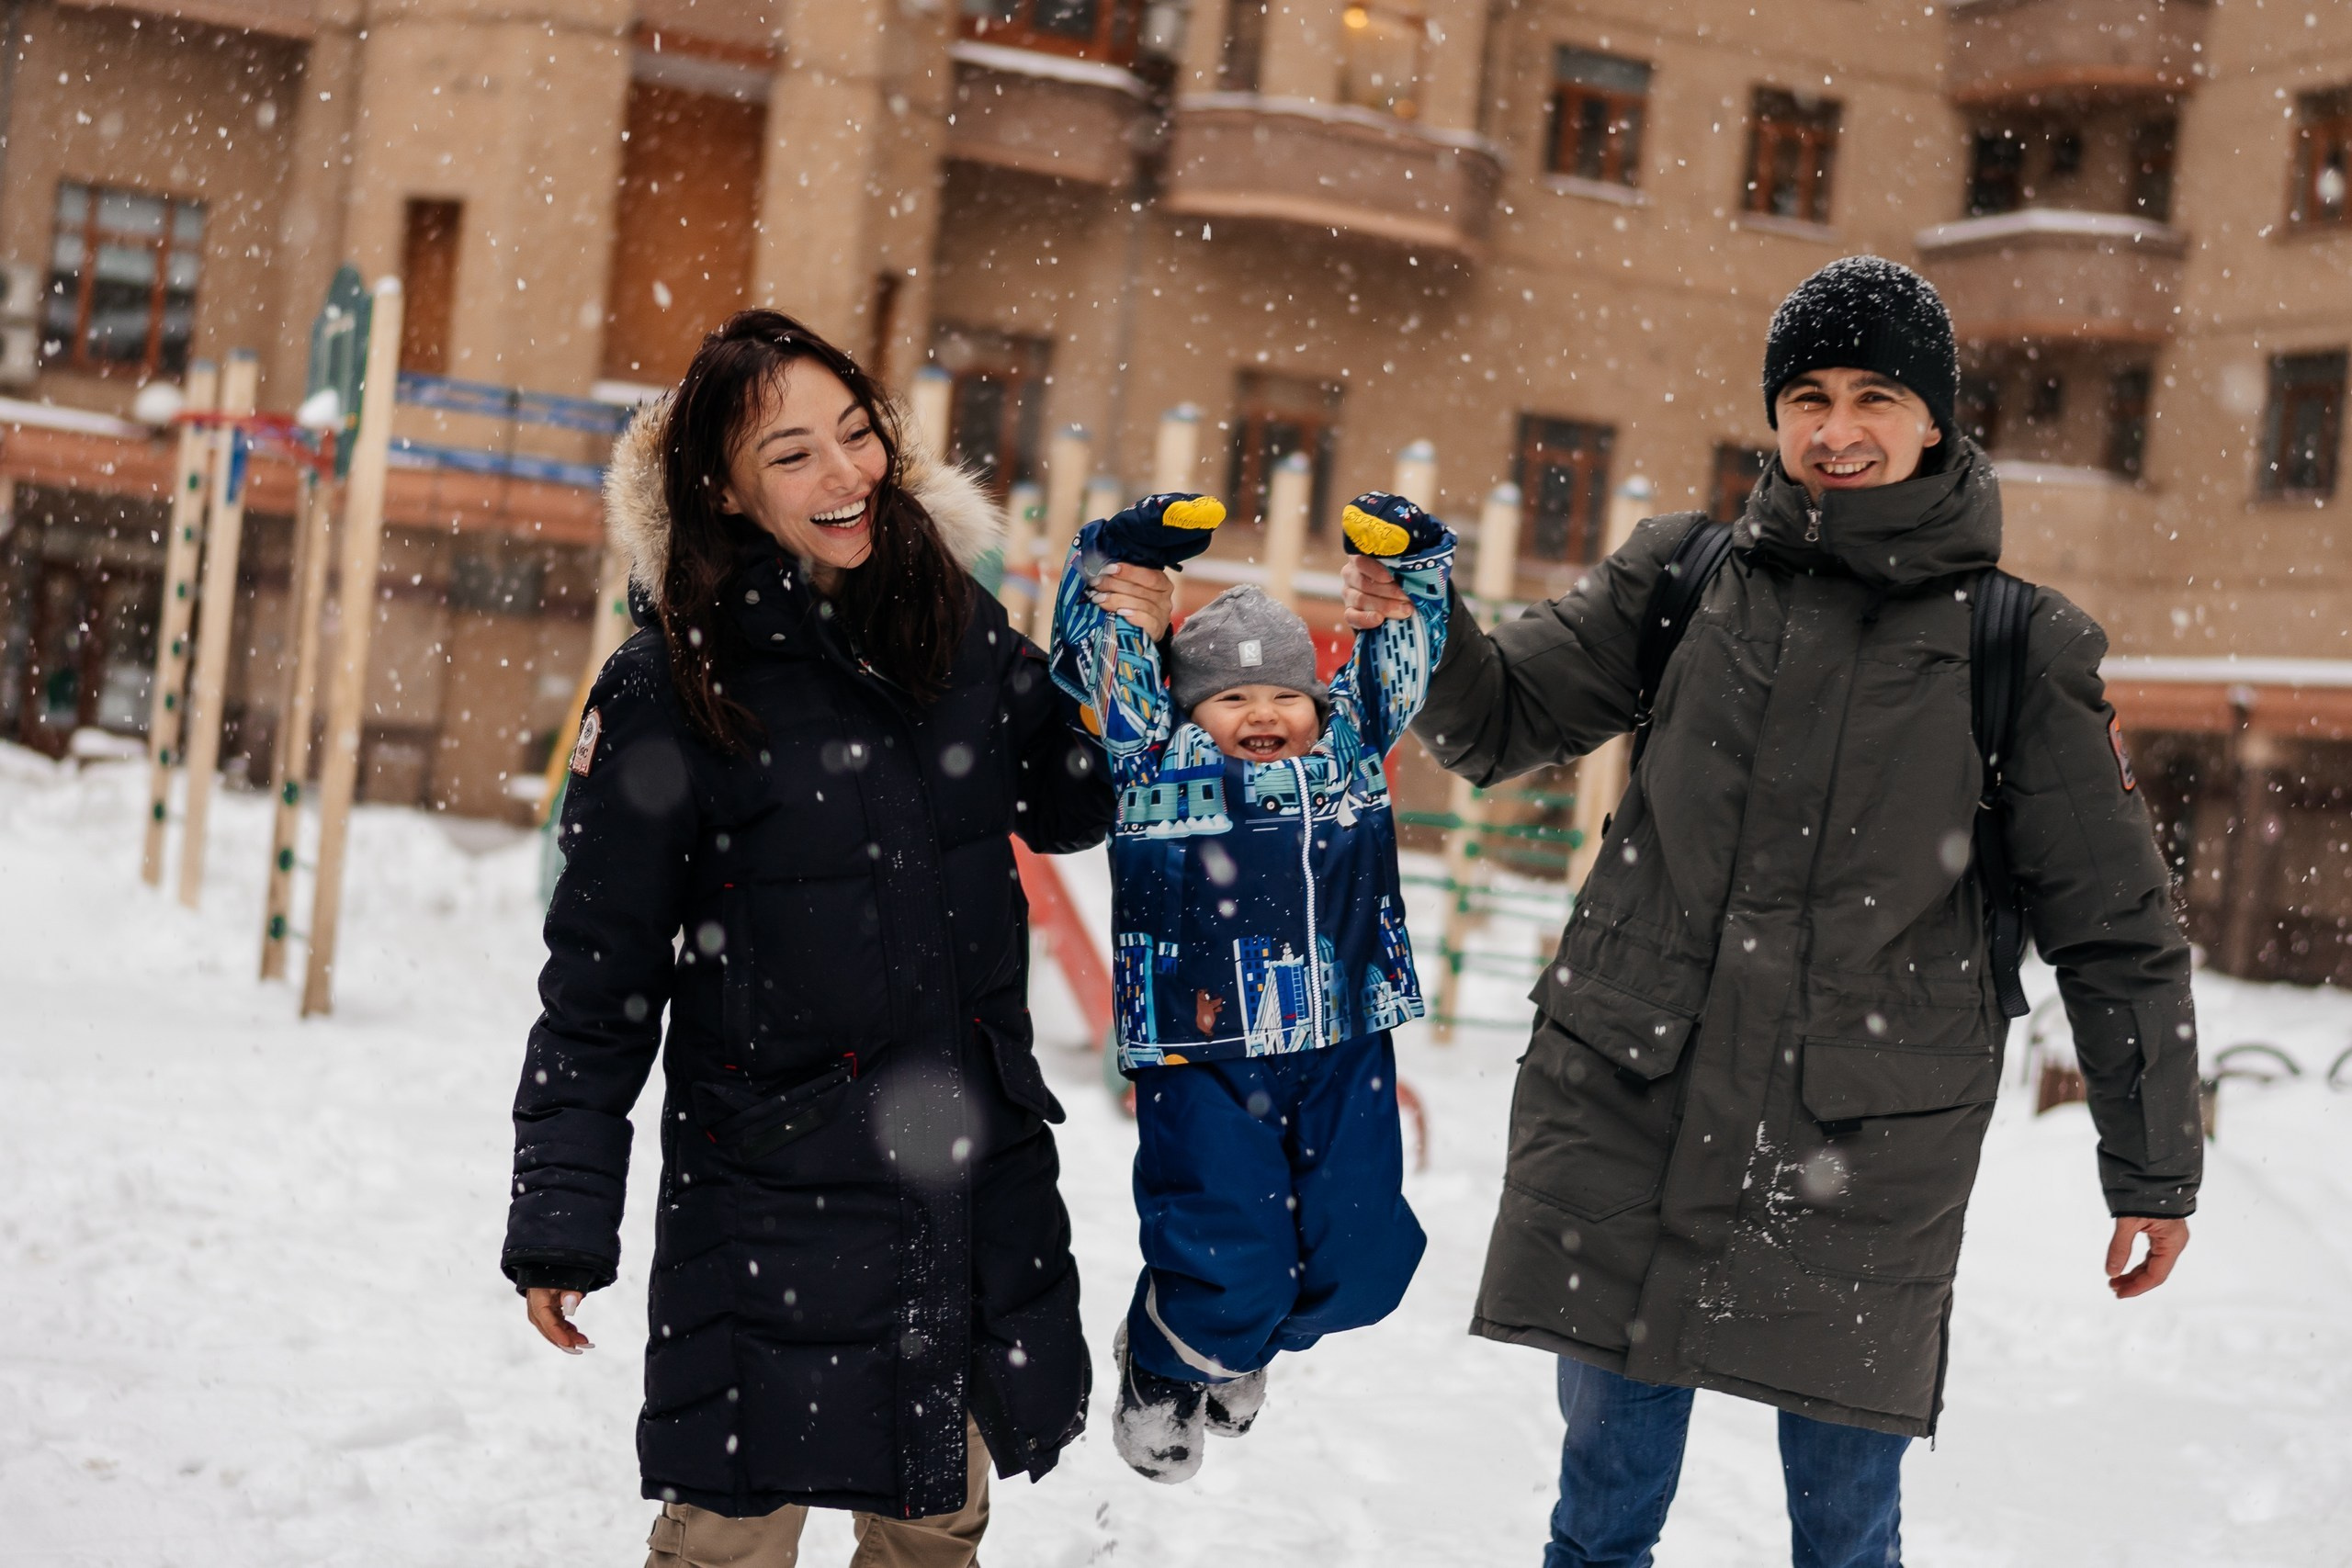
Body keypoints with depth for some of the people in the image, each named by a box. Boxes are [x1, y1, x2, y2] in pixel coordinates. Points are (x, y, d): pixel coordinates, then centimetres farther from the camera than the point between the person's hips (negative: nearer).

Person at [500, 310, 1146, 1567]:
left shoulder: (958, 624, 1)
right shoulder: (668, 687, -11)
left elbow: (1066, 812, 15)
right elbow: (599, 979, -7)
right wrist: (560, 1220, -6)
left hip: (979, 1177, 5)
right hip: (774, 1191, -4)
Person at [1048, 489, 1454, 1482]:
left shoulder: (1350, 746, 11)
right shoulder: (1159, 756, 2)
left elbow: (1399, 656, 20)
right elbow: (1102, 655, 3)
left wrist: (1409, 561, 8)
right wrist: (1115, 564, -7)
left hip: (1343, 1048, 4)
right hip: (1204, 1054, -4)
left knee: (1358, 1263, 6)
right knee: (1228, 1260, -7)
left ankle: (1244, 1342, 38)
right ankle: (1160, 1364, 27)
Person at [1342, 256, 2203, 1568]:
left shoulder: (2021, 647, 1)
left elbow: (2115, 928, 6)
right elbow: (1505, 722, 13)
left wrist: (2156, 1172, 8)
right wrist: (1422, 626, -9)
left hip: (1866, 1153, -1)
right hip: (1627, 1112, 2)